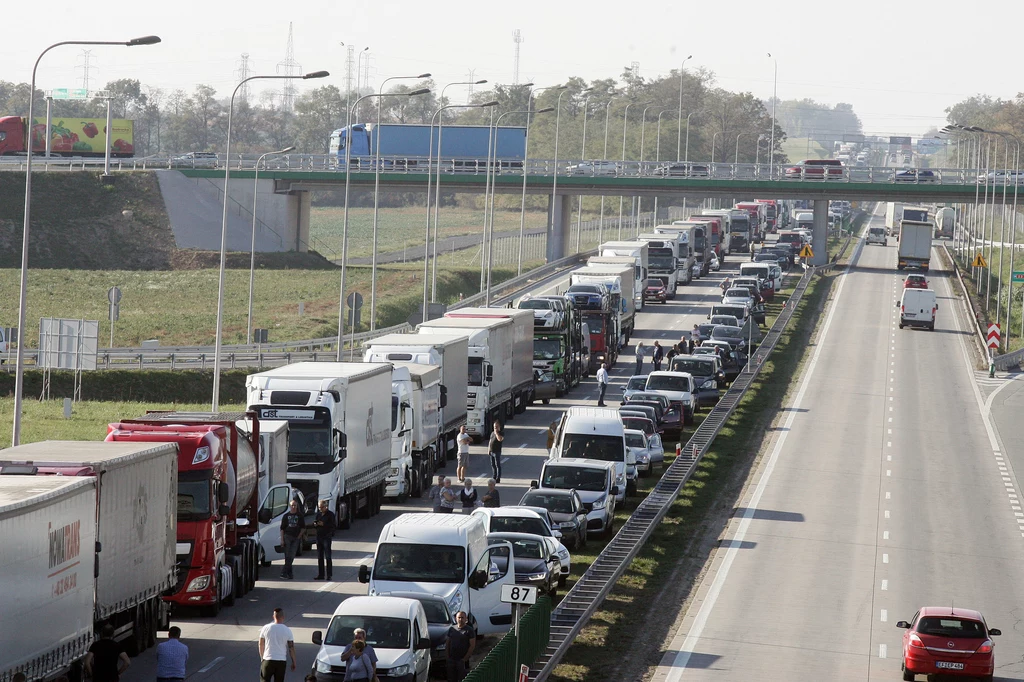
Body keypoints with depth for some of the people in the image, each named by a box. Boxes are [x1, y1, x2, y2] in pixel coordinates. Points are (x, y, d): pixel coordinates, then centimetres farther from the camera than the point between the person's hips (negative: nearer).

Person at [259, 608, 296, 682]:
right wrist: (293, 662, 7)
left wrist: (262, 657, 22)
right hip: (281, 661, 0)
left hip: (268, 660, 0)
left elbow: (261, 645, 7)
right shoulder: (287, 630, -6)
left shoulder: (266, 628, -3)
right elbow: (291, 647, -3)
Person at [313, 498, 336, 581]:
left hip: (327, 537, -6)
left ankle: (329, 575, -5)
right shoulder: (318, 514, 13)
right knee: (320, 557, 8)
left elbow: (334, 526, -11)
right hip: (319, 537, 6)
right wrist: (315, 524, 1)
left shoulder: (330, 514, -6)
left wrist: (324, 525, -20)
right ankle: (321, 575, 14)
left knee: (328, 557, -6)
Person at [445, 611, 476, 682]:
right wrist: (447, 656, 5)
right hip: (451, 659, 4)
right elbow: (447, 643, 15)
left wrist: (465, 659, -13)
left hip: (462, 660, -4)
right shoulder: (451, 629, 10)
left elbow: (472, 646, -7)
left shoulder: (469, 630, -4)